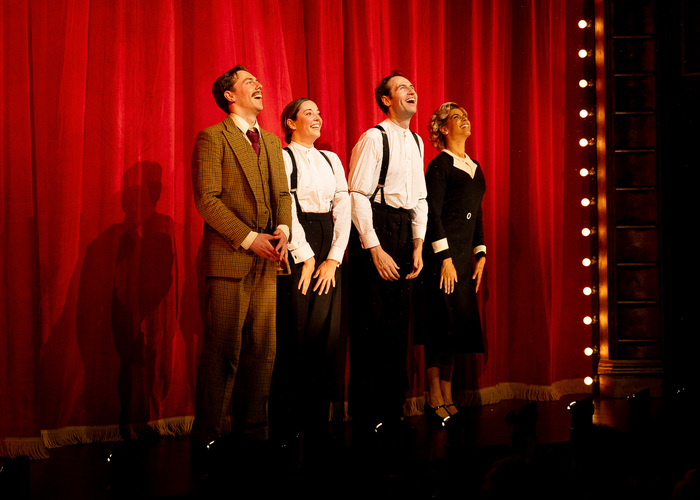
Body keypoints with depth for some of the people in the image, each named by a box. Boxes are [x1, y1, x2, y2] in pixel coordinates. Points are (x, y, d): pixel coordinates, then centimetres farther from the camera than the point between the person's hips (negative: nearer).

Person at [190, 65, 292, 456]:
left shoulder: (272, 141, 20)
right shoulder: (212, 138, -2)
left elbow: (283, 193, 18)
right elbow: (207, 199, -10)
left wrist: (283, 229, -3)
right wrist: (249, 238, -14)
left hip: (267, 261, 7)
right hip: (229, 259, -7)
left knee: (263, 350, 6)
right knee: (224, 351, -6)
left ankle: (252, 428, 13)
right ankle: (207, 435, 1)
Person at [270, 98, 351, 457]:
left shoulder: (332, 160, 17)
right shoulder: (282, 158, 1)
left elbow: (343, 208, 9)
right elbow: (285, 209, -7)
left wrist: (333, 259, -3)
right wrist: (305, 258, -11)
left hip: (329, 251, 5)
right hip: (296, 249, -5)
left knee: (327, 335, 0)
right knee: (295, 335, -8)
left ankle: (317, 432, 4)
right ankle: (286, 430, -1)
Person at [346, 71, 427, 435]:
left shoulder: (416, 142, 14)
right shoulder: (373, 139, -9)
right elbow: (357, 195, -14)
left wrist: (418, 245, 9)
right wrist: (375, 249, -16)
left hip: (404, 232, 7)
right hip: (373, 231, -7)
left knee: (398, 323, 10)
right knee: (371, 323, -5)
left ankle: (392, 411, 18)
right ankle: (365, 415, 3)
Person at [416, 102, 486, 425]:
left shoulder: (474, 168, 17)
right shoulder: (440, 165, -7)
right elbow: (432, 213, -12)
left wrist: (480, 254, 15)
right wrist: (444, 258, -17)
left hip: (464, 253, 8)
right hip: (441, 252, -8)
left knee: (458, 325, 8)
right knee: (442, 324, -7)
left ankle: (447, 398, 14)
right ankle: (434, 401, -3)